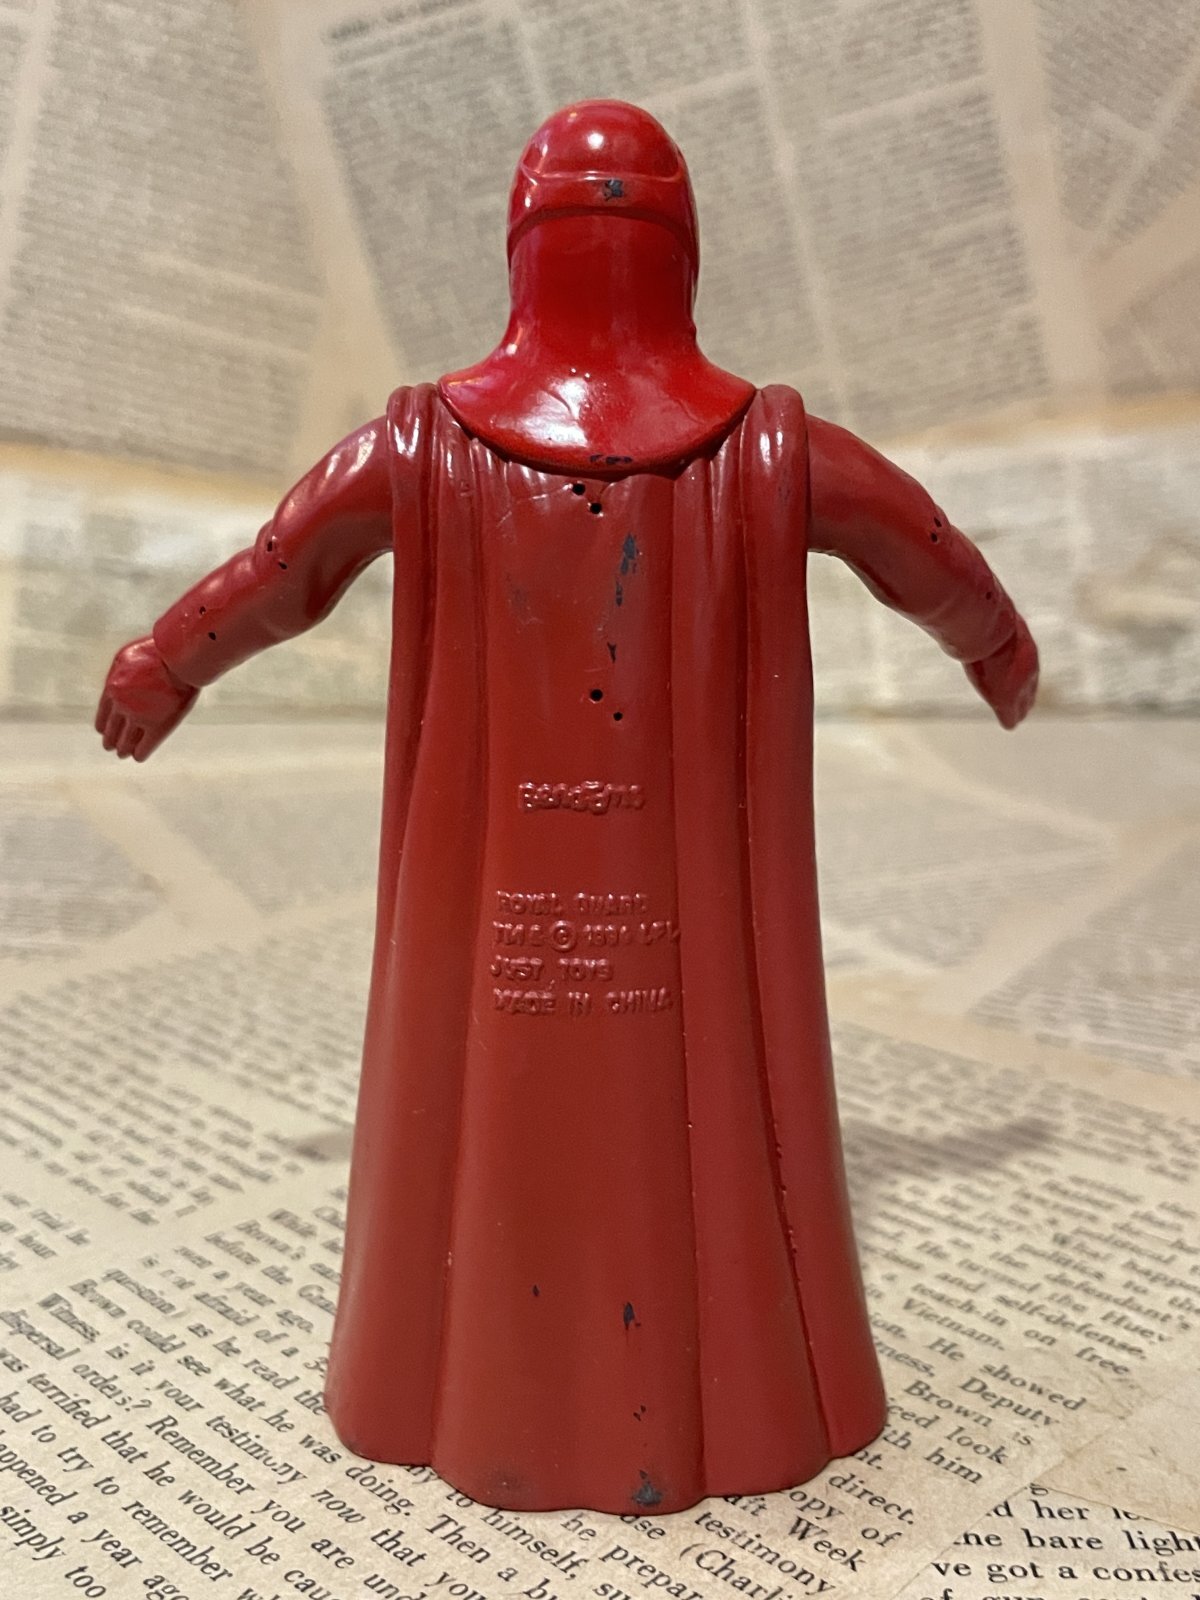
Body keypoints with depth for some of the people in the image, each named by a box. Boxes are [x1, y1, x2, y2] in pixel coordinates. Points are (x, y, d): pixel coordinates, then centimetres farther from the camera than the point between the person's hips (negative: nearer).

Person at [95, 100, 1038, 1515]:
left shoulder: (426, 442, -4)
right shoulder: (770, 448, -4)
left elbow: (270, 574, 11)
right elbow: (938, 566, 13)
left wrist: (160, 672, 30)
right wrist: (1004, 656, 35)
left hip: (497, 902, 1)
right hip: (699, 905, 0)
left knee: (494, 1120, 16)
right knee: (700, 1120, 14)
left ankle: (480, 1397, 34)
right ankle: (735, 1401, 33)